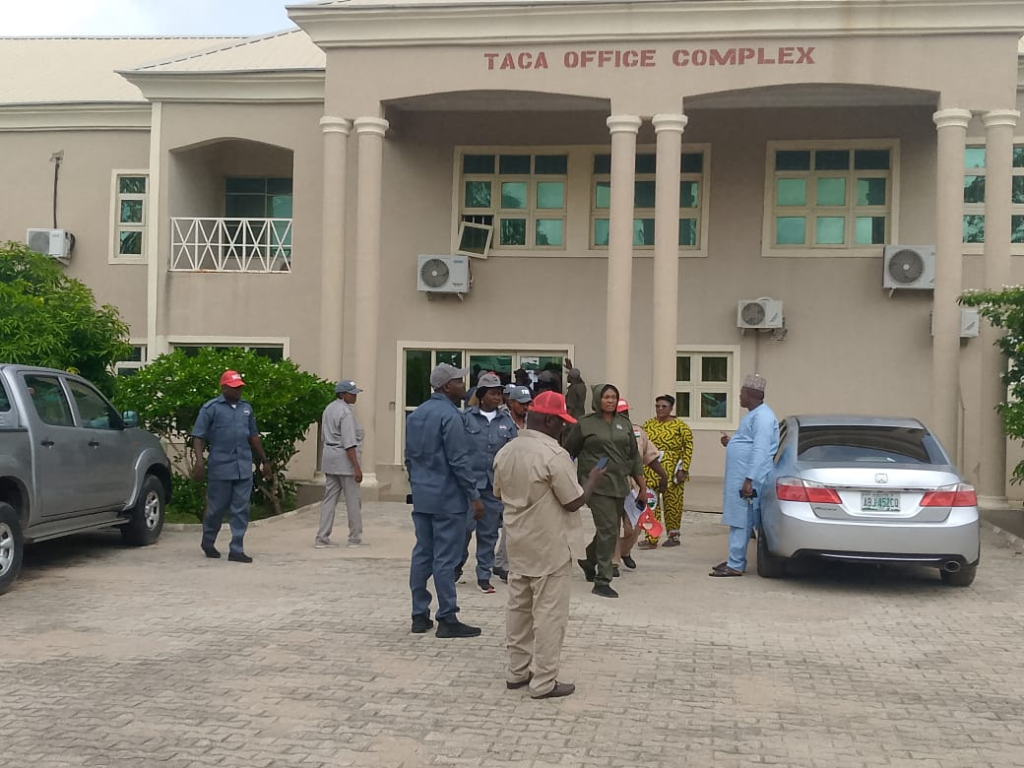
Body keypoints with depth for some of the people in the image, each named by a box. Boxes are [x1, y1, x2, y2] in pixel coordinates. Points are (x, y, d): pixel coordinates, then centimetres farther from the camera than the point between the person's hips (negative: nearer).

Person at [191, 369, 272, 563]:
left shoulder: (246, 408, 14)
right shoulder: (211, 408, -2)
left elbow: (253, 436, 22)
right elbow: (198, 437, -5)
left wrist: (264, 460, 22)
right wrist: (200, 460, -18)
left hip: (244, 468, 4)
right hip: (220, 468, -4)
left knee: (241, 510, 2)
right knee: (217, 508, 6)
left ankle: (236, 550, 6)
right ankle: (208, 543, 28)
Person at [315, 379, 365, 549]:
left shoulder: (329, 409, 13)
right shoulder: (346, 412, -16)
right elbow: (349, 443, -21)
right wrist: (357, 467, -22)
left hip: (330, 458, 9)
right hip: (345, 460, -9)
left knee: (329, 498, 9)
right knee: (353, 500, 2)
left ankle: (322, 538, 7)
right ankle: (355, 538, 10)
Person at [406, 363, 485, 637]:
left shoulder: (415, 415, 12)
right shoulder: (449, 415, -15)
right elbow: (459, 461, -18)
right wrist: (474, 496, -13)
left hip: (421, 498, 8)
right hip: (447, 499, -8)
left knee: (422, 555, 11)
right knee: (445, 559, -4)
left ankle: (420, 615, 15)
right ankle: (447, 619, 0)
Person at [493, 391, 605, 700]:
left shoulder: (505, 452, 3)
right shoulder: (553, 454, -20)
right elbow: (574, 502, -17)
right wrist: (592, 479, -1)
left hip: (519, 544, 8)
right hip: (550, 547, -7)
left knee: (519, 608, 15)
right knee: (549, 612, 0)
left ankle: (517, 672, 24)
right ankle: (544, 682, 4)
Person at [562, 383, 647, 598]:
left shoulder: (624, 424, 13)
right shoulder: (585, 424, -2)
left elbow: (634, 456, 16)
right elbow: (568, 451, 3)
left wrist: (642, 485, 13)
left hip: (619, 485, 6)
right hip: (597, 484, -6)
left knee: (609, 530, 13)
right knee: (608, 528, -13)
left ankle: (589, 560, 40)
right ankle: (602, 580, -6)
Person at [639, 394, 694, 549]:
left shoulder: (680, 426, -3)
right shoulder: (648, 425, 9)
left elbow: (688, 448, -4)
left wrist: (683, 469, -10)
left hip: (671, 471, -3)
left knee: (672, 503, 6)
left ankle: (673, 536, 20)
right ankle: (651, 538, 2)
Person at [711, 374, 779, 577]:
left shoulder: (762, 417, -15)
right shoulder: (754, 415, 19)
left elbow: (760, 451, -22)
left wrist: (749, 480, -26)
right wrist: (731, 443, 15)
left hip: (747, 478, -10)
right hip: (738, 476, 10)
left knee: (741, 521, -8)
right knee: (737, 521, 13)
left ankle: (736, 565, -6)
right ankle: (735, 560, 19)